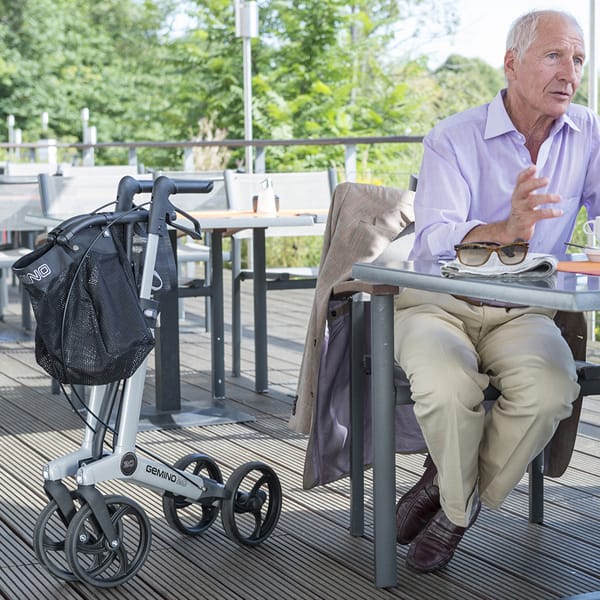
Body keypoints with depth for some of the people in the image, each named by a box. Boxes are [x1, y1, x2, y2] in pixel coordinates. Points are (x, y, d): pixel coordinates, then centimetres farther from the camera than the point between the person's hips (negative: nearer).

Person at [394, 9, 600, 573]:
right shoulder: (453, 139, -9)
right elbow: (432, 240, -23)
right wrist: (506, 231, -43)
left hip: (522, 313, 3)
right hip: (438, 304, -3)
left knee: (552, 387, -30)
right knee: (448, 385, -35)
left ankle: (452, 494, -4)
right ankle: (459, 500, -1)